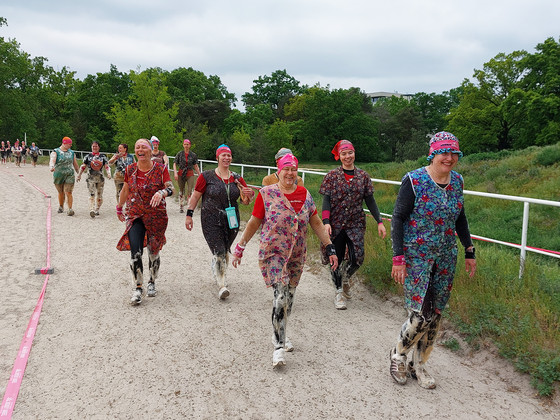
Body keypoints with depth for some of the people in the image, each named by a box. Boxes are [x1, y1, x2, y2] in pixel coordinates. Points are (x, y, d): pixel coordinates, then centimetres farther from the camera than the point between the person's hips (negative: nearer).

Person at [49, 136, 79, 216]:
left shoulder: (71, 152, 9)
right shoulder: (55, 152, -3)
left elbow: (75, 164, 18)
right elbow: (52, 160, -21)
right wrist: (51, 167, -42)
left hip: (70, 175, 1)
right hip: (58, 175, -1)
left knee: (68, 192, -9)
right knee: (61, 192, 12)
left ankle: (70, 209, -10)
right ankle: (61, 207, 31)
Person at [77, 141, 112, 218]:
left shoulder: (103, 156, 10)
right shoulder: (88, 156, 9)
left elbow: (107, 166, 5)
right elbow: (83, 166, 11)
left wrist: (108, 173, -12)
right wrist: (79, 174, 3)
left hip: (100, 178, 2)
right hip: (91, 178, -1)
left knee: (99, 195, 3)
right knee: (92, 194, -14)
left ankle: (97, 209, 16)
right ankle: (92, 210, -24)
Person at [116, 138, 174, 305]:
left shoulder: (160, 169, -5)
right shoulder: (130, 169, 3)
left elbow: (171, 188, -13)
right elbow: (125, 190, 17)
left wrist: (161, 192, -34)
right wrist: (119, 207, 27)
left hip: (156, 216, -1)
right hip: (135, 216, 2)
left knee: (153, 252, 9)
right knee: (135, 251, -12)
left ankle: (152, 283, 31)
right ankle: (138, 288, 0)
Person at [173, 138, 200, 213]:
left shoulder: (193, 155, 2)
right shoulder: (179, 154, 2)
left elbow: (196, 166, 7)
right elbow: (174, 164, 1)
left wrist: (200, 175, 4)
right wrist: (175, 173, -13)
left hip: (190, 174, -1)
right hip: (181, 174, 1)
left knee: (190, 191, -11)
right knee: (181, 191, 10)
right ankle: (181, 207, 22)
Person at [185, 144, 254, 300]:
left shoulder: (236, 178, 8)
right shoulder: (207, 176, -2)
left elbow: (246, 201, 11)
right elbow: (195, 196, 3)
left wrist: (248, 195, -12)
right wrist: (189, 215, 1)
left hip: (231, 221, 4)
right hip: (211, 221, -4)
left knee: (224, 252, 13)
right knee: (219, 252, -12)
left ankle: (217, 274, 38)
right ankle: (222, 285, -9)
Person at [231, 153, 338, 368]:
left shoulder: (305, 195, 5)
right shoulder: (266, 193, -5)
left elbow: (316, 223, 8)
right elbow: (254, 223, 1)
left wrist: (330, 248, 5)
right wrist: (240, 246, 3)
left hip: (297, 255, 4)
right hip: (273, 253, -4)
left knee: (289, 296, 12)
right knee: (281, 295, -14)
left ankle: (280, 334, 32)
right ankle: (279, 345, -6)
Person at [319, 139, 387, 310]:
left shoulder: (363, 176, 6)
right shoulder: (332, 176, 0)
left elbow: (370, 200, 9)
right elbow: (326, 200, -4)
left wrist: (379, 222, 3)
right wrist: (326, 222, -16)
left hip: (356, 224, 1)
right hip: (336, 224, -1)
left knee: (357, 258, -9)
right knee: (337, 259, 5)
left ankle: (346, 277, 25)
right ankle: (339, 291, 23)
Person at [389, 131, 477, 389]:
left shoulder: (457, 181, 5)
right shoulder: (414, 180, -12)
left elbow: (460, 218, 17)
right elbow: (397, 218, -11)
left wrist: (469, 252, 15)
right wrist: (398, 258, -16)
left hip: (446, 258, 6)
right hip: (416, 257, -5)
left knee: (435, 315, 8)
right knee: (422, 314, -10)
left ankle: (418, 365, 26)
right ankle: (398, 354, 18)